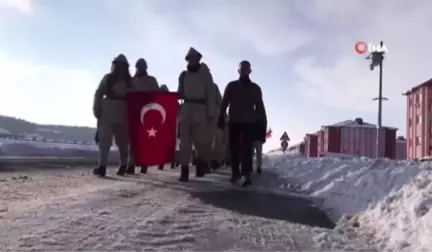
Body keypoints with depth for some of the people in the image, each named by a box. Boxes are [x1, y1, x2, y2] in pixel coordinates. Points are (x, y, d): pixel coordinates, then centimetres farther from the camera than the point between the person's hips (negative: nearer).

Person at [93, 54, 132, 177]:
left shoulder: (130, 81, 7)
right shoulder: (107, 78, 8)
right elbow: (98, 94, 4)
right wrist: (97, 110, -4)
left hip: (123, 114, 0)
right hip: (107, 113, 0)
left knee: (123, 141, 5)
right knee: (104, 139, -8)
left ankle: (123, 166, 10)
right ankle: (102, 167, -10)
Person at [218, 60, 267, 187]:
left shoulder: (255, 88, 12)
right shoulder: (231, 86, 10)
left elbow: (260, 106, 11)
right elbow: (224, 103, 6)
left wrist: (263, 122, 3)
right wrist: (221, 118, -3)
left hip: (249, 122, -1)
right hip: (234, 121, 1)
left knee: (247, 149, -9)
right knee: (234, 148, 3)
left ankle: (246, 175, -14)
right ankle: (235, 172, 12)